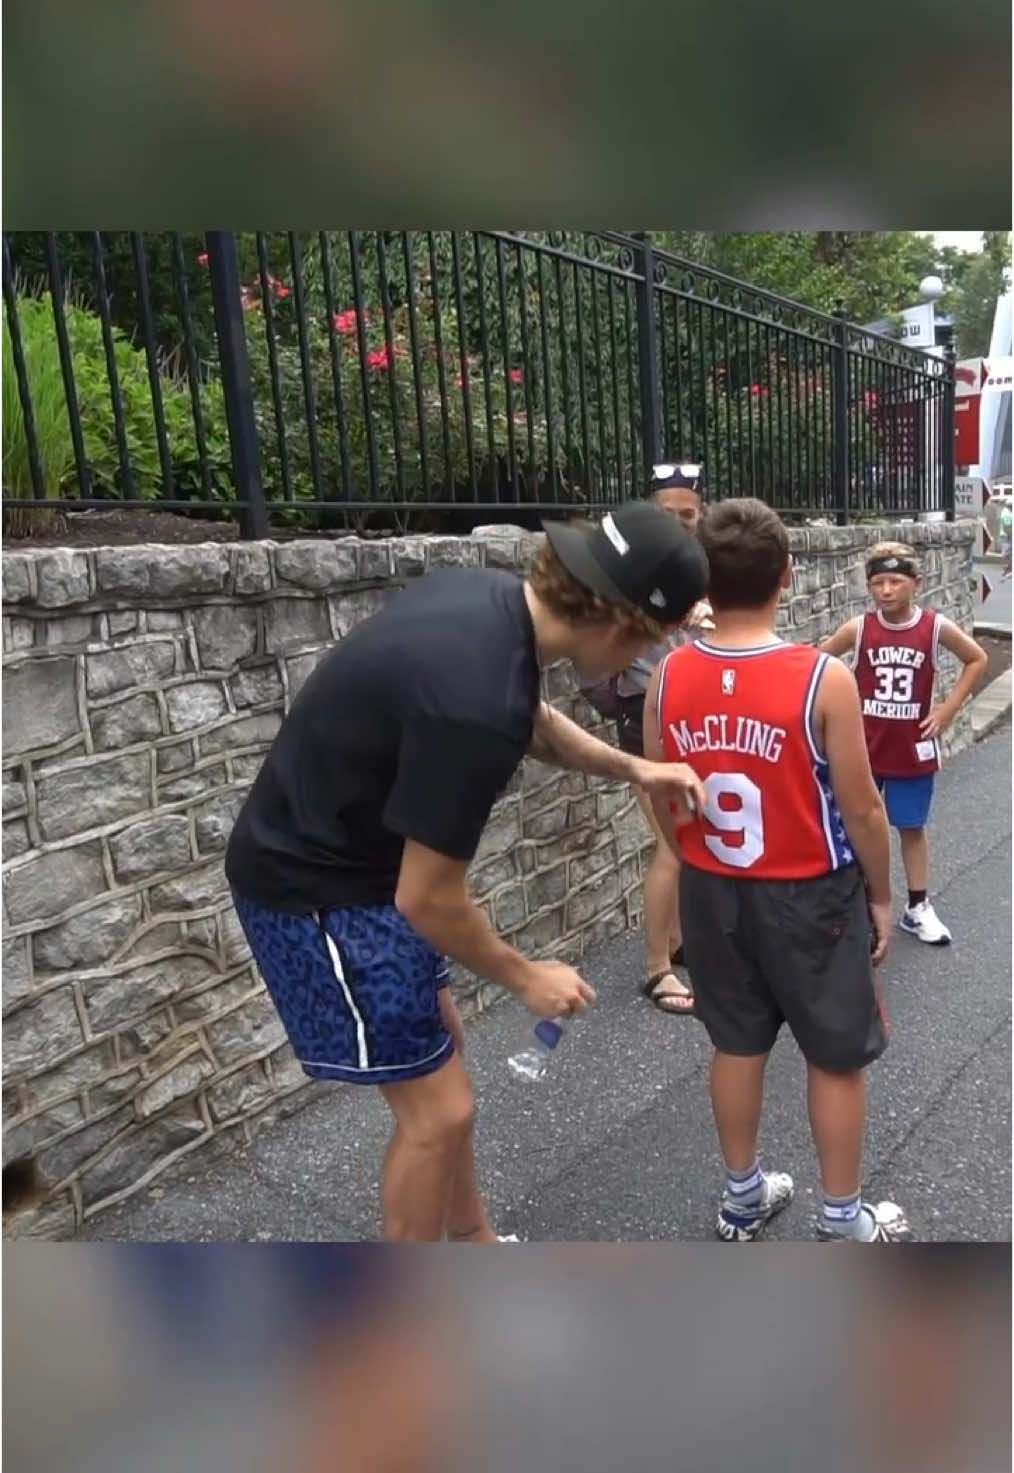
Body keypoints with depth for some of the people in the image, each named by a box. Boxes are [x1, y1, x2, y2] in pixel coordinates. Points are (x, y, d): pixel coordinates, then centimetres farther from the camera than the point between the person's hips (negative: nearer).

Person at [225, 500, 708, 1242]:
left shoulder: (492, 597, -6)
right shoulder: (476, 699, -34)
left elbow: (532, 718, 17)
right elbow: (428, 900, -24)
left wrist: (631, 768, 7)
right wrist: (526, 977, -8)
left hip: (349, 851, 10)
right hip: (319, 884, -10)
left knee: (443, 1045, 22)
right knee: (438, 1109, 1)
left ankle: (476, 1244, 43)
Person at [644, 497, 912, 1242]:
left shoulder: (670, 677, -9)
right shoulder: (823, 679, -20)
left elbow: (663, 801, 2)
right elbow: (862, 808, -12)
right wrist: (881, 895, 4)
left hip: (712, 893, 4)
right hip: (809, 896, -3)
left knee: (737, 1045, 21)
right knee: (837, 1058, 16)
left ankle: (743, 1196, 38)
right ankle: (845, 1222, 33)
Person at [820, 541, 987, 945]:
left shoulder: (935, 627, -9)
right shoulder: (858, 628, -10)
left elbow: (977, 659, 5)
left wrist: (947, 709, -2)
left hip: (913, 748, 1)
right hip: (863, 747, 0)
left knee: (912, 826, 13)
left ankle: (918, 907, 27)